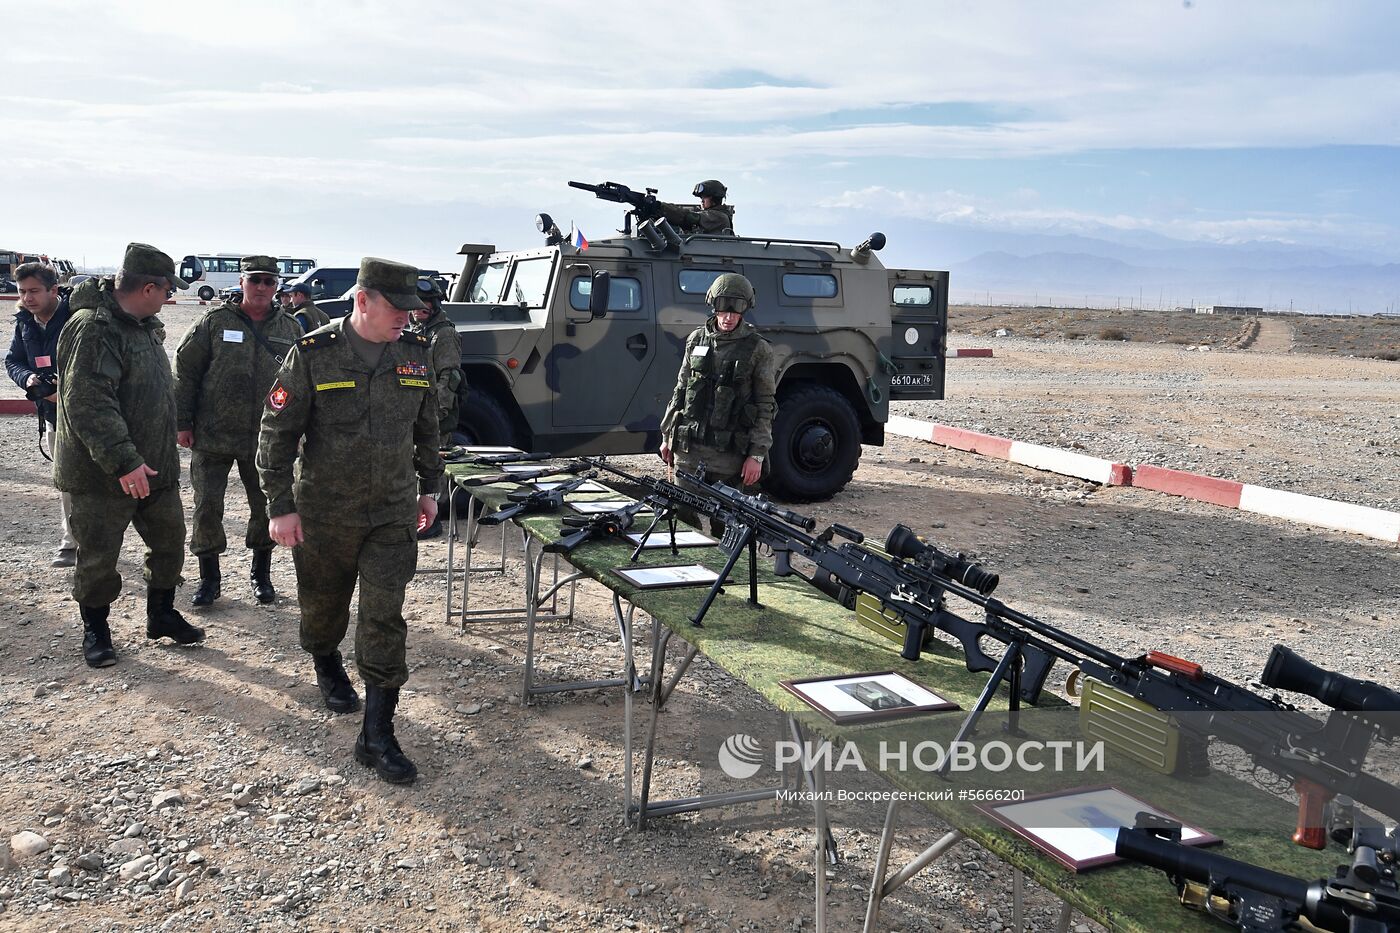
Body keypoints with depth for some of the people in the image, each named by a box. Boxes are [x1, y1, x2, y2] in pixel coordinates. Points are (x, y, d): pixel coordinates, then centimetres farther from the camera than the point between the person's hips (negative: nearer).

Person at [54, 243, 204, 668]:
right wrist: (123, 460, -31)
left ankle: (161, 615, 32)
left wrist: (160, 453, 23)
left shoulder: (142, 326, 11)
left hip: (154, 466, 9)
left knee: (170, 540, 16)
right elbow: (87, 403, -28)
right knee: (98, 557, 5)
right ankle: (95, 629, 24)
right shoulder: (93, 328, -20)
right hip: (103, 474, -9)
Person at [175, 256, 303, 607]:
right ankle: (209, 576, 18)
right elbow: (185, 371, 0)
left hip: (267, 440, 2)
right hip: (213, 436, -2)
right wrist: (183, 422, -3)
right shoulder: (215, 321, -2)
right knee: (207, 507, 2)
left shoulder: (290, 328, 6)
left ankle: (261, 575, 26)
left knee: (266, 507, 9)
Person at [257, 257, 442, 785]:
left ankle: (376, 737, 1)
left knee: (385, 620, -4)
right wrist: (280, 506, -10)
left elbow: (427, 427, 13)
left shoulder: (415, 354, 0)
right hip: (323, 513, -2)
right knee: (323, 605, 17)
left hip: (392, 514, 2)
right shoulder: (314, 355, -11)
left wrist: (429, 487, 16)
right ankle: (325, 664, 51)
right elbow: (277, 433, -8)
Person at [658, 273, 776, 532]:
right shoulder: (696, 339, 8)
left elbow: (765, 406, -4)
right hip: (687, 449, 3)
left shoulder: (758, 349, -4)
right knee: (682, 515, 7)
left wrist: (757, 455, -10)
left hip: (729, 453, -3)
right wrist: (667, 436, 13)